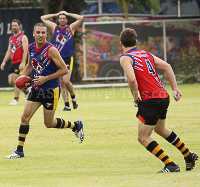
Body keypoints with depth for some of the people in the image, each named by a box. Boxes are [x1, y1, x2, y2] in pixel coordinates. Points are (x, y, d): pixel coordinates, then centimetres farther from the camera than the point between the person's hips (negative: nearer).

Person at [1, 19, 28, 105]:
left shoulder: (23, 37, -7)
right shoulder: (11, 38, 17)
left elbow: (25, 51, -14)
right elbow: (9, 51, 21)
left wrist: (22, 63, -22)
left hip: (20, 63, -8)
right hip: (13, 63, 8)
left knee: (16, 81, -11)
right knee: (11, 82, 4)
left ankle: (16, 100, -6)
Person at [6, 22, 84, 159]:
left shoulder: (51, 50, -18)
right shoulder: (31, 48, 2)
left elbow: (64, 70, -17)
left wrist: (46, 78, -21)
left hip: (51, 90, -6)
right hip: (37, 89, 6)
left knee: (49, 123, 4)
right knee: (25, 117, -5)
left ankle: (76, 126, 29)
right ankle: (19, 151, 0)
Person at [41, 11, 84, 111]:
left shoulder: (71, 28, 5)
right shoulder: (54, 27, 11)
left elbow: (81, 18, -3)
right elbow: (43, 18, 15)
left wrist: (68, 14, 5)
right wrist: (56, 14, 14)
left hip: (68, 59, -3)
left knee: (66, 81, -15)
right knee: (62, 83, 1)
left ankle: (73, 97, 10)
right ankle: (66, 105, 5)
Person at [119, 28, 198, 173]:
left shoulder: (125, 58, -7)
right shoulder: (146, 54, 15)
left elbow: (132, 79, -22)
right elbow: (167, 67, 12)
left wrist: (136, 98, -8)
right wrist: (175, 89, 12)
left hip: (151, 100, -8)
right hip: (164, 97, 8)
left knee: (143, 138, 0)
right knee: (160, 129, 31)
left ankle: (171, 165, -5)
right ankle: (189, 155, 41)